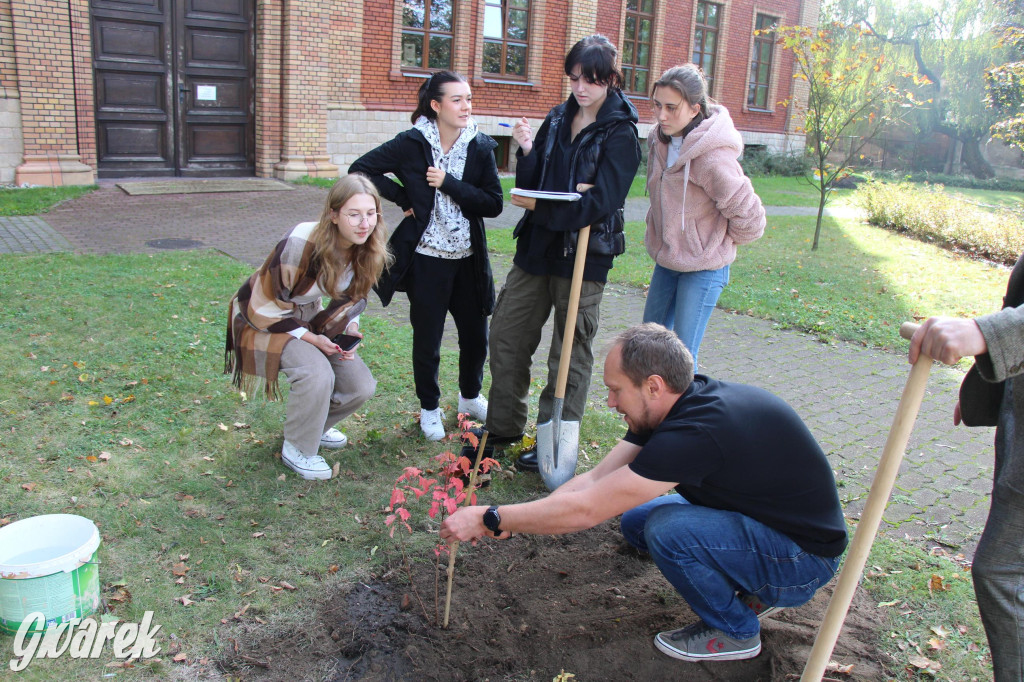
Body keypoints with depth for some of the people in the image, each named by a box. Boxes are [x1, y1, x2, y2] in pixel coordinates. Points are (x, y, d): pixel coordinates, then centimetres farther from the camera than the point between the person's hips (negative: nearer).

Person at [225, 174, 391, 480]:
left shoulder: (365, 249, -13)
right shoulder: (300, 244, -33)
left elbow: (351, 297, 4)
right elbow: (264, 306, -24)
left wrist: (350, 328, -15)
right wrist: (310, 338, -25)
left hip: (311, 316, 7)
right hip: (267, 318, -6)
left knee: (361, 387, -4)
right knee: (317, 374, -31)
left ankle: (315, 425, 26)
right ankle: (297, 449, -5)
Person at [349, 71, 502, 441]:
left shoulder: (480, 147, -1)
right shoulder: (412, 143, -8)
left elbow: (493, 203, -7)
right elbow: (360, 169, -5)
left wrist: (449, 184, -16)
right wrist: (403, 198, -8)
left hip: (468, 259, 3)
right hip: (427, 259, -3)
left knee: (476, 336, 13)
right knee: (427, 341, 8)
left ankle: (470, 397, 39)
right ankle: (430, 408, 30)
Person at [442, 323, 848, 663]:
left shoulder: (699, 430, -33)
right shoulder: (684, 403, -4)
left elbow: (586, 510, -31)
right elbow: (594, 480, -3)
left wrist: (489, 520, -22)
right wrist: (510, 523, -9)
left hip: (805, 558, -9)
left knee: (668, 528, -28)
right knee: (635, 520, 3)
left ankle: (734, 631, -1)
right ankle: (749, 591, 16)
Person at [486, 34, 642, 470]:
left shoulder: (620, 134, -9)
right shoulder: (558, 119, 8)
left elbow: (599, 203, -18)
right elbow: (530, 184, 6)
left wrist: (539, 207, -16)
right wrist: (527, 152, -12)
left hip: (583, 257, -6)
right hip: (536, 248, 6)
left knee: (570, 353, 5)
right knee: (506, 335, 12)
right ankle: (504, 427, 30)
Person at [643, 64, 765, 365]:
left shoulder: (712, 157, -25)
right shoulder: (660, 140, -1)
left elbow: (748, 216, -18)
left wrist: (718, 241, -2)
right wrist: (659, 234, 14)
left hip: (704, 268, -8)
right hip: (666, 258, 8)